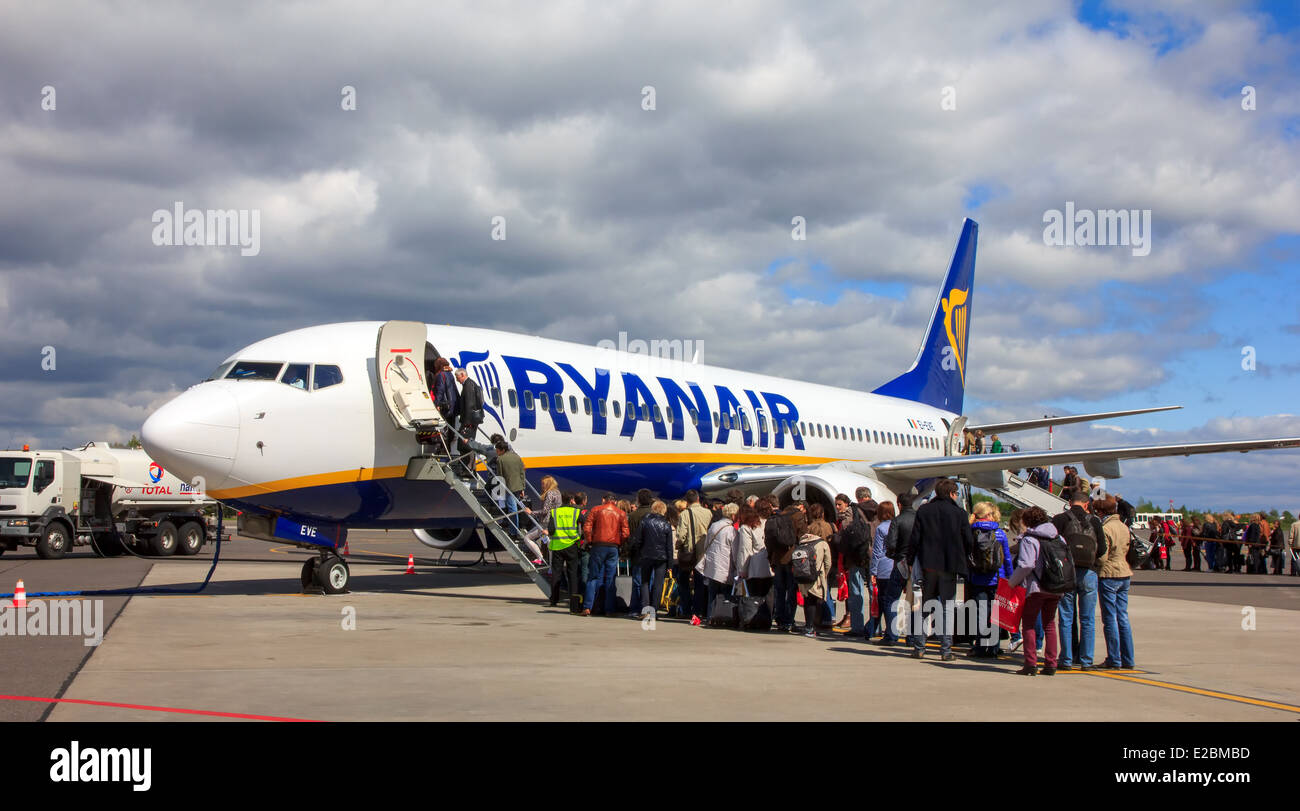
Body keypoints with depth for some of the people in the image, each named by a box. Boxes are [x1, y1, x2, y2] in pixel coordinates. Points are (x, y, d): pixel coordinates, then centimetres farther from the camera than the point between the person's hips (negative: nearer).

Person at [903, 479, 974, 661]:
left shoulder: (923, 511, 1)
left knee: (925, 606, 11)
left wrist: (909, 560, 6)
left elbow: (914, 538, -1)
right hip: (949, 565, -2)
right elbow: (969, 540, -3)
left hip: (928, 564, 2)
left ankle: (919, 647, 11)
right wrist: (962, 559, 13)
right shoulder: (959, 513, -4)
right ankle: (946, 649, 0)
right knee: (947, 608, 2)